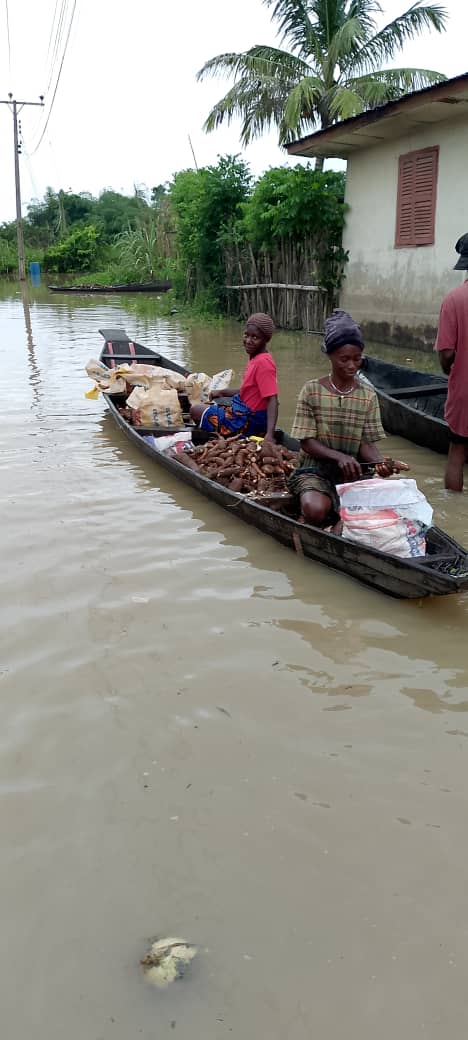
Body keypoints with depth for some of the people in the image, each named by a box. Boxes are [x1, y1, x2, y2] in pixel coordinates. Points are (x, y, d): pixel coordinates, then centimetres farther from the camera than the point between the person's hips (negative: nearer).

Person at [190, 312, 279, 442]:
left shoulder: (263, 363, -24)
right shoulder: (254, 358, 7)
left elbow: (272, 400, -30)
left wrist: (269, 434, -40)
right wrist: (223, 393, 17)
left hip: (248, 421, -10)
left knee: (195, 410, 2)